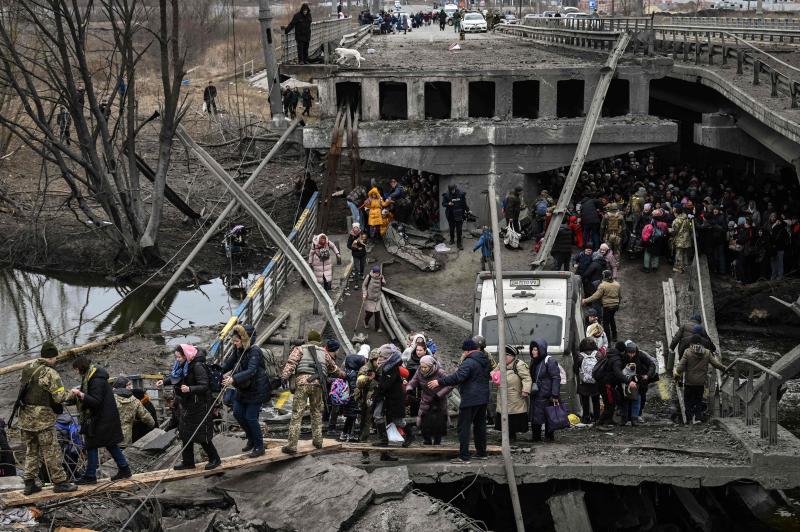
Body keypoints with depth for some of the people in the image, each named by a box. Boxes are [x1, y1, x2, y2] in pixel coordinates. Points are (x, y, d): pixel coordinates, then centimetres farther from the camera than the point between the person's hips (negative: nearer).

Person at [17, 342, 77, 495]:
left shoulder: (27, 369, 7)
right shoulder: (50, 373, -15)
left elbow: (22, 388, 14)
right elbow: (59, 397, -16)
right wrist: (71, 393, 1)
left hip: (26, 417, 7)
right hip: (43, 418, -7)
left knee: (31, 451, 15)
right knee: (51, 452, 2)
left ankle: (29, 484, 15)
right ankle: (59, 482, 8)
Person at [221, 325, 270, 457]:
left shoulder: (254, 351, -23)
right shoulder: (237, 350, 1)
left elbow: (251, 371, -33)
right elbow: (228, 363, 3)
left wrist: (234, 379, -44)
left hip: (256, 390, -8)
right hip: (243, 388, 8)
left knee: (251, 417, -6)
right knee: (237, 413, 8)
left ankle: (259, 446, 10)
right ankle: (251, 439, 28)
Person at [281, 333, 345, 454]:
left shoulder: (300, 349, 14)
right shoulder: (324, 353, 24)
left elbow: (291, 362, -3)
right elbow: (333, 368, 38)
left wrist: (285, 376, -11)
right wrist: (342, 374, 57)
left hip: (302, 382, -3)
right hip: (317, 384, 3)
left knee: (296, 414, -5)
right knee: (317, 412, 20)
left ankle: (292, 445, -10)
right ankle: (318, 440, 24)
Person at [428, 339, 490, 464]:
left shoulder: (469, 362, -16)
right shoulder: (485, 361, 13)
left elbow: (457, 377, -26)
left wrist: (439, 382, -23)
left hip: (470, 400, -9)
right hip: (483, 398, 9)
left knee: (464, 427, -5)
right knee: (480, 425, 18)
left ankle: (464, 456, -8)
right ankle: (481, 453, 24)